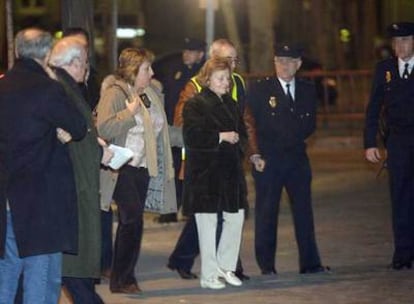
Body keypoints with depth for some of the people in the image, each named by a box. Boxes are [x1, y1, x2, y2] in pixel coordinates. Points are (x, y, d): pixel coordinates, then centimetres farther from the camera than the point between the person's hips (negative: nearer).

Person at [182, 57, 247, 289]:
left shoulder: (231, 104, 15)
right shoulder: (195, 104, -6)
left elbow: (243, 133, 19)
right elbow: (192, 137, -17)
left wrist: (236, 139, -3)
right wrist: (221, 137, -17)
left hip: (231, 171, 7)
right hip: (205, 173, -6)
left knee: (236, 217, 6)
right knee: (208, 223, -1)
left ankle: (225, 266, 22)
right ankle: (209, 275, 6)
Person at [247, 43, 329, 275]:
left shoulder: (308, 90, 11)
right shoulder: (259, 89, 0)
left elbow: (310, 125, 10)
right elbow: (255, 125, -2)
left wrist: (290, 138, 3)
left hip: (297, 159, 3)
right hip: (268, 160, -3)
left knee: (304, 210, 4)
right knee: (266, 212, -2)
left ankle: (310, 262, 8)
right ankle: (266, 265, 4)